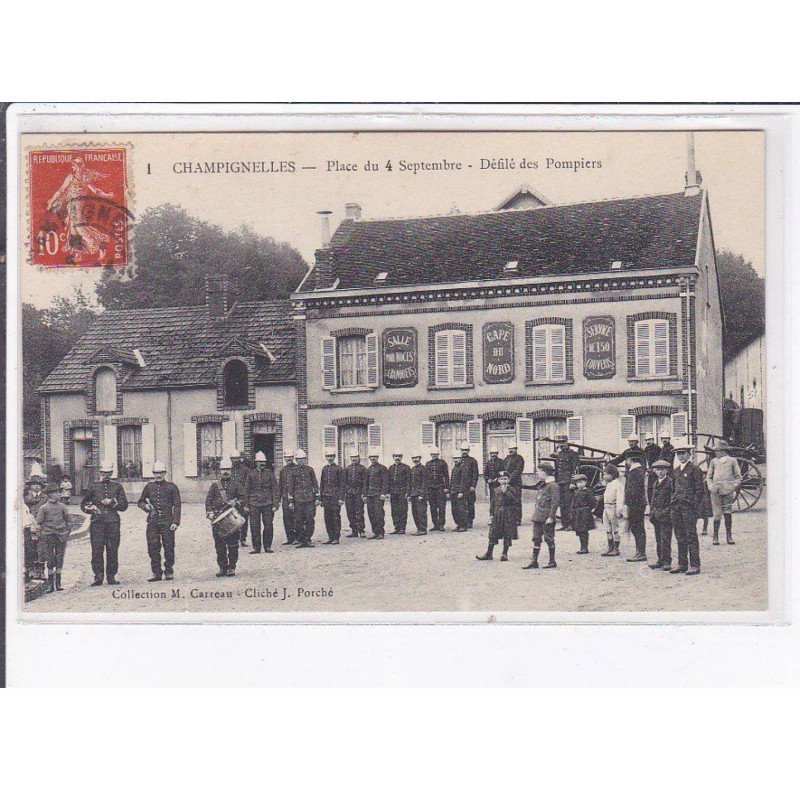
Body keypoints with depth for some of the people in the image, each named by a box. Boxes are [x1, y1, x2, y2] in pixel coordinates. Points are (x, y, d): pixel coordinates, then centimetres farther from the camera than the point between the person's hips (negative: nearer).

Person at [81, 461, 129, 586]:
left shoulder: (117, 487, 14)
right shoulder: (93, 487, 12)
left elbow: (124, 505, 9)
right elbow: (83, 504, 18)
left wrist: (112, 503, -8)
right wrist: (91, 508, -2)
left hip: (113, 523, 1)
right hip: (97, 522, -1)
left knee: (112, 550, 0)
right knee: (97, 550, -8)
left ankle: (111, 577, 6)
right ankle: (98, 577, -5)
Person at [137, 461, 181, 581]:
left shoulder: (171, 487, 4)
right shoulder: (149, 486, 11)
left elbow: (177, 505, 1)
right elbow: (140, 501, 21)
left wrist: (175, 522, -8)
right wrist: (145, 506, -3)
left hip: (167, 522, -2)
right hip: (153, 522, 2)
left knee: (169, 548, 0)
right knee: (153, 549, 1)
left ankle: (168, 572, 12)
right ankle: (157, 573, 8)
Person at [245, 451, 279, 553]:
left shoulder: (270, 474, 6)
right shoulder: (251, 474, 8)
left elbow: (275, 490, 5)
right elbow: (246, 490, 10)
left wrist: (275, 504, -3)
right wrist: (246, 505, 4)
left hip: (268, 503, 0)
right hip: (254, 503, 0)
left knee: (268, 525, -1)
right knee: (254, 526, -2)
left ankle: (268, 546, 10)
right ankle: (256, 547, 5)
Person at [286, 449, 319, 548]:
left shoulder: (310, 470, 8)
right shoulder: (293, 472, 6)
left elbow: (315, 484, 11)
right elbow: (290, 487, 7)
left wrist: (317, 498, 5)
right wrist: (290, 501, 2)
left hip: (310, 499, 0)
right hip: (298, 500, 0)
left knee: (310, 520, -3)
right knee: (299, 521, -1)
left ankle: (308, 540, 5)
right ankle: (301, 540, 6)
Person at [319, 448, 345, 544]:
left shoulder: (339, 469, -1)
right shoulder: (324, 469, 14)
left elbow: (342, 484, -5)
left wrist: (341, 498, -11)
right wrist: (320, 498, 13)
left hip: (335, 496, -5)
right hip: (326, 497, 5)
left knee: (336, 517, -4)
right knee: (327, 518, 4)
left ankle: (336, 538, -1)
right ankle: (330, 537, 9)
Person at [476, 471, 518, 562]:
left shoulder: (512, 490, -1)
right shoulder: (496, 491, 9)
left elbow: (513, 500, -17)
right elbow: (492, 503, 11)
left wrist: (506, 492, -20)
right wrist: (491, 514, 4)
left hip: (509, 516, -3)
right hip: (497, 515, 3)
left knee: (507, 535, 0)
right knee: (493, 534, 1)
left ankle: (505, 554, 9)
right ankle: (489, 553, 5)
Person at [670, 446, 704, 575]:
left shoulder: (694, 470, -4)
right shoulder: (675, 471, 16)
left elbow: (699, 490, -6)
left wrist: (695, 506, -13)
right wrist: (672, 505, 12)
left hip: (689, 507, -7)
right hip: (676, 507, 7)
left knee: (691, 536, -5)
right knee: (680, 537, 9)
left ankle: (694, 565, -3)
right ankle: (682, 564, 14)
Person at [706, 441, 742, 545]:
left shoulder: (732, 460, 11)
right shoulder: (714, 461, 16)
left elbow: (738, 477, 12)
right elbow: (708, 477, 18)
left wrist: (734, 487, -4)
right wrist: (710, 486, 1)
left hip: (728, 490, -1)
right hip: (716, 490, 1)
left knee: (728, 513, -2)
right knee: (717, 514, -4)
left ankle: (729, 536, 5)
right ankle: (715, 537, 1)